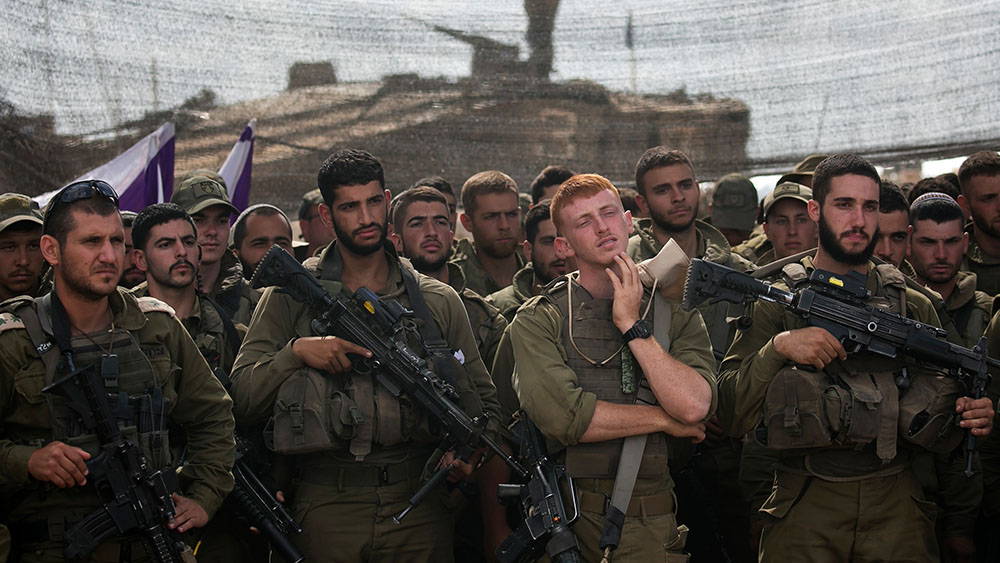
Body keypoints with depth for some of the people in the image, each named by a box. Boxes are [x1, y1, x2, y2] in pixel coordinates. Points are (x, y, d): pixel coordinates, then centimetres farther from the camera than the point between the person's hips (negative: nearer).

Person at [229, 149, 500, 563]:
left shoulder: (439, 301, 10)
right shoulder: (290, 295, 4)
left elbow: (483, 402, 13)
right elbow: (242, 400, -2)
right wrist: (295, 352, -17)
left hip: (420, 506, 2)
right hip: (326, 508, -1)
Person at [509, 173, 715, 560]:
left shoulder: (676, 314, 5)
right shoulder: (537, 321, -1)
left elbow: (694, 407, -11)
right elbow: (563, 415, -17)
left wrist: (632, 325, -9)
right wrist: (664, 420, -8)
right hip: (566, 522, -1)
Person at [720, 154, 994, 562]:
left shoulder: (913, 306, 10)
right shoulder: (775, 303, 3)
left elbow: (947, 405, 16)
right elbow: (731, 417, -6)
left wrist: (972, 417, -6)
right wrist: (779, 347, -19)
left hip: (898, 504, 2)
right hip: (804, 513, -2)